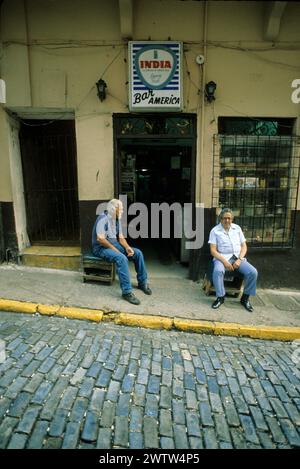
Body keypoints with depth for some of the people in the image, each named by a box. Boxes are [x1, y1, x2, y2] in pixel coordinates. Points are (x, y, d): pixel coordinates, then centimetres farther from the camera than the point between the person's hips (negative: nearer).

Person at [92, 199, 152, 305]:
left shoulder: (117, 220, 10)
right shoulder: (103, 218, -17)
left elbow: (120, 237, 10)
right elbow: (100, 239, -25)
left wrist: (128, 247, -9)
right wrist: (115, 250, -22)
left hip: (115, 244, 9)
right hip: (101, 247, -8)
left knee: (137, 253, -5)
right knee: (121, 258, -36)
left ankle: (142, 283, 8)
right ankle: (127, 291, -30)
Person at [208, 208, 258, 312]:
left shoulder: (237, 228, 11)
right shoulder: (215, 231, 0)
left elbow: (244, 246, 9)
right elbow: (213, 250, -7)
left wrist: (239, 259, -8)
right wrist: (225, 261, -19)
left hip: (238, 257, 3)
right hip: (222, 257, -3)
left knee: (253, 272, -20)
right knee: (217, 271, -36)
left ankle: (245, 298, 0)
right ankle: (220, 297, -14)